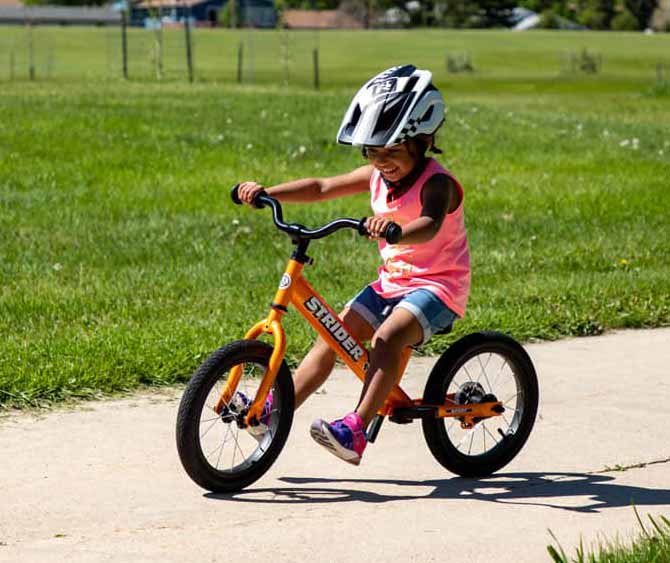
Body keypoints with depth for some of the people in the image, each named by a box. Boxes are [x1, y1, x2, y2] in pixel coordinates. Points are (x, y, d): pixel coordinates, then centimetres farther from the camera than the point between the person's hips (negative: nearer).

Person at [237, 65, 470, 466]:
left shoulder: (437, 184, -20)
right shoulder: (377, 176, 3)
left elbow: (428, 228, -40)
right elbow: (322, 188, 4)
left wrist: (394, 230, -62)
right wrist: (266, 193, -9)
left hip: (438, 285, -8)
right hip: (392, 281, 8)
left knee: (386, 338, -31)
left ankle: (356, 431, -36)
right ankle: (276, 411, 2)